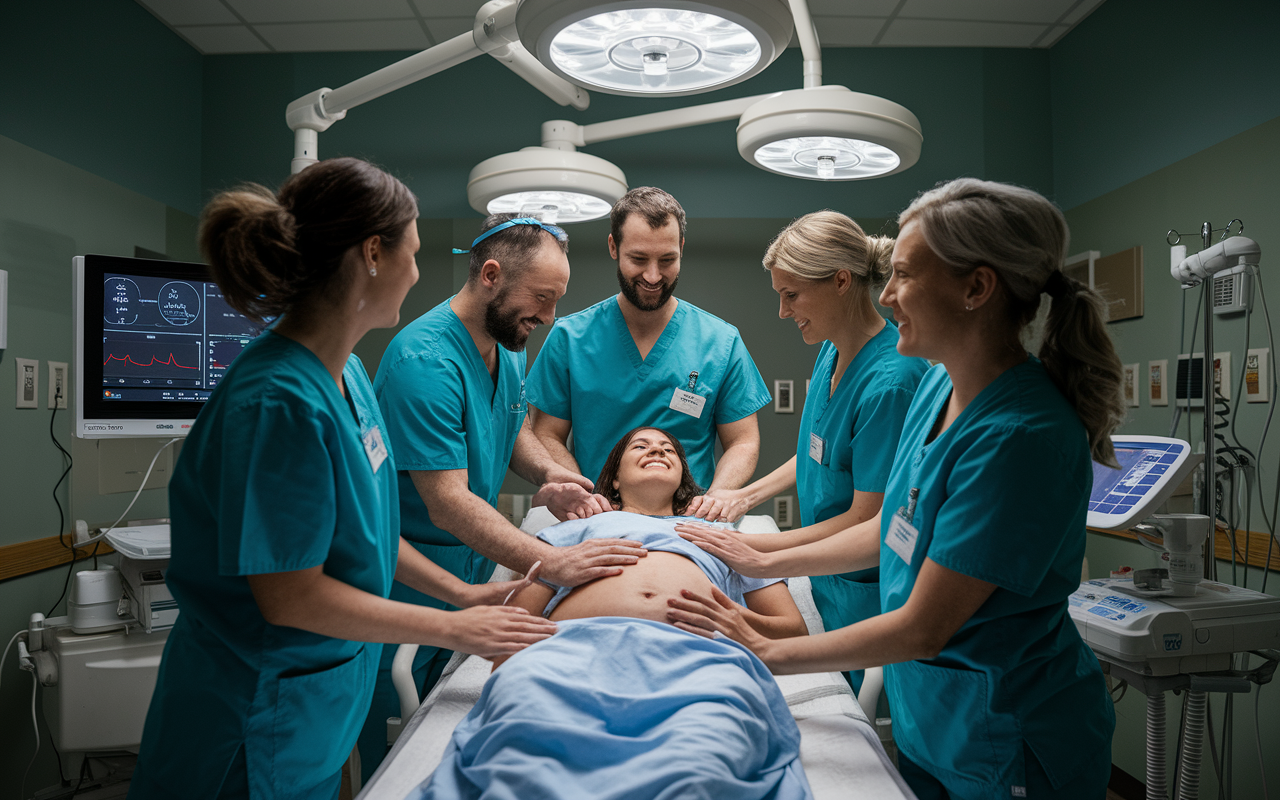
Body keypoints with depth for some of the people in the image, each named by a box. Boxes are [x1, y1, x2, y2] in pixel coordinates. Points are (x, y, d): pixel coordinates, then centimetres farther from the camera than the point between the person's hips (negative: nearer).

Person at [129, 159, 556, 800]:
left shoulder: (348, 373, 0)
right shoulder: (280, 400, -29)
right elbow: (290, 596, -25)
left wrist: (459, 592, 7)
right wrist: (454, 629, -17)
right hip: (261, 717, -8)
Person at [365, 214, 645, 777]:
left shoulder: (507, 343, 2)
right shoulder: (426, 361, -26)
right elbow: (448, 503, -31)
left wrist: (549, 476, -4)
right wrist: (553, 565, -38)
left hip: (475, 566, 8)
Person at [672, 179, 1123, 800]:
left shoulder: (1019, 435, -30)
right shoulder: (940, 385, -2)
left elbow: (922, 629, -26)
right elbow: (893, 528, 11)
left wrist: (766, 652, -16)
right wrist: (764, 562, 10)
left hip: (1008, 750, -7)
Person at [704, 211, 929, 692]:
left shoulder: (890, 381, -26)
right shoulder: (831, 351, 2)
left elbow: (866, 522, -22)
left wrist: (749, 548, -19)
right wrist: (748, 495, 9)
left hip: (864, 590, -8)